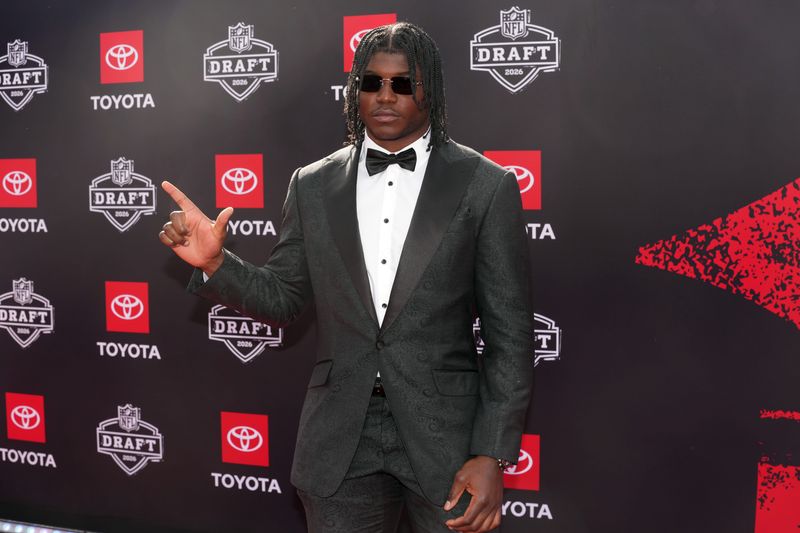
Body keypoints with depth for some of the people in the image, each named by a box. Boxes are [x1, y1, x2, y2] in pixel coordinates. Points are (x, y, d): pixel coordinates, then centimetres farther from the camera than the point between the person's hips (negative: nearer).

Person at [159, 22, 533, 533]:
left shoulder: (486, 185, -5)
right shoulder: (314, 185, 4)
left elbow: (510, 334, -5)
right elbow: (281, 299, 9)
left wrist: (494, 454, -10)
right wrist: (214, 261, -9)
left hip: (445, 434, -2)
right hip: (341, 439, 2)